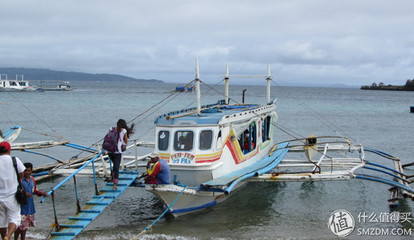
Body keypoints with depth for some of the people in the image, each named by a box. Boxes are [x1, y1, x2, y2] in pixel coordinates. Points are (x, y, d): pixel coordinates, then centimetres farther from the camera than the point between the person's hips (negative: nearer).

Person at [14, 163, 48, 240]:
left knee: (26, 225, 16)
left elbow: (35, 191, 21)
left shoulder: (32, 179, 9)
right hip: (21, 206, -7)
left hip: (30, 206, 7)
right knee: (20, 225, -9)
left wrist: (42, 193, 5)